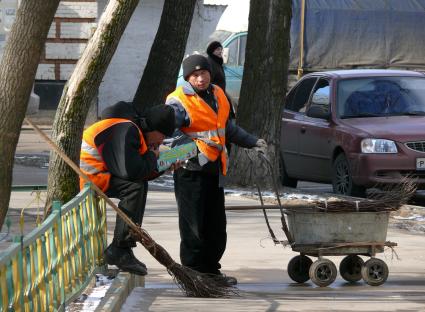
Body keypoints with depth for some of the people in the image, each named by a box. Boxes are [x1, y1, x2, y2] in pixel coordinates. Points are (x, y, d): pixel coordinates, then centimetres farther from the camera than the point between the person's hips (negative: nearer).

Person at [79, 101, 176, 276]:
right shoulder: (125, 131, -17)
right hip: (85, 176, -11)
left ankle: (120, 250, 10)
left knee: (140, 185, 15)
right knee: (135, 187, -22)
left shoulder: (133, 130, 17)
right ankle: (120, 250, -19)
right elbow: (131, 172, -27)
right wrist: (152, 157, -8)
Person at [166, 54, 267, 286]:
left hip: (214, 169, 8)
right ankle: (192, 270, 1)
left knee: (216, 225, 13)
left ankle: (210, 269, 25)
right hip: (191, 169, -8)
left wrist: (251, 141, 32)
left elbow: (228, 128, 29)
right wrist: (194, 148, -33)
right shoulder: (179, 101, -11)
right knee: (194, 223, -6)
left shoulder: (218, 95, 15)